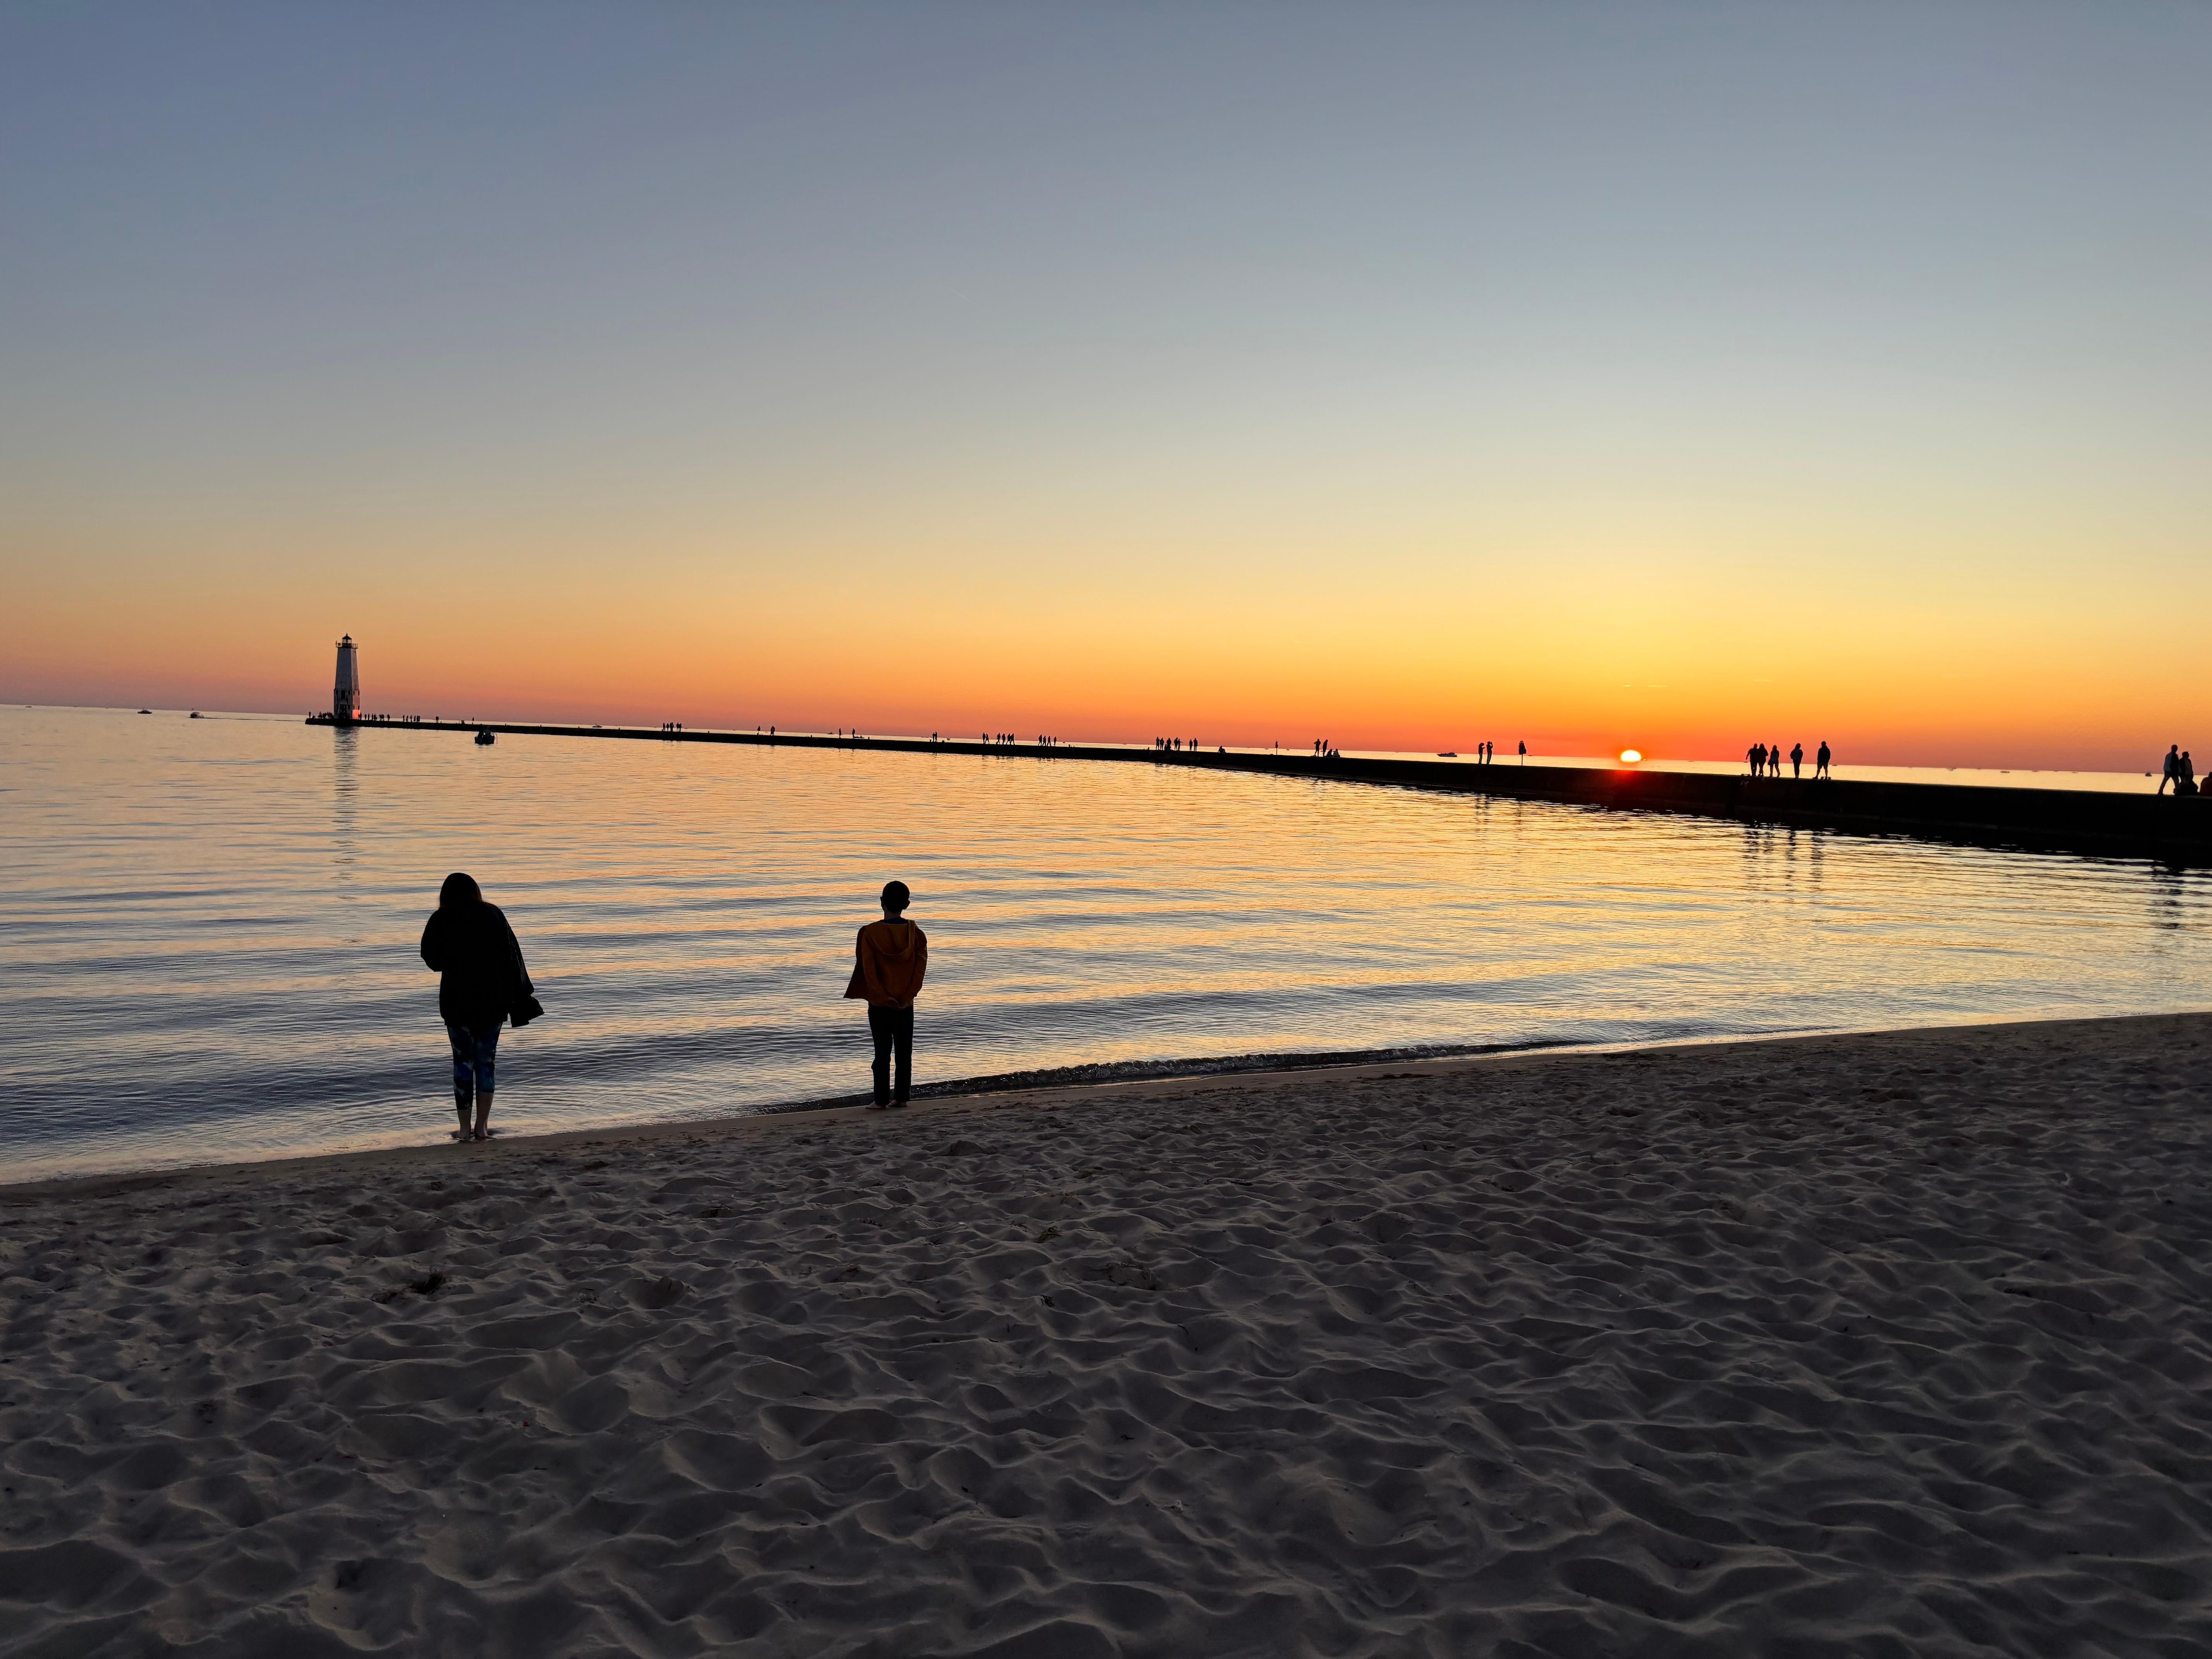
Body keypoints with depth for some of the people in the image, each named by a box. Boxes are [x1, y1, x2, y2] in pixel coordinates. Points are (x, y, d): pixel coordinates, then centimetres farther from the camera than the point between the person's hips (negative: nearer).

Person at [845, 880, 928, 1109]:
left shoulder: (870, 933, -10)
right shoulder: (916, 934, -2)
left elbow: (869, 971, -13)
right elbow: (920, 970, -7)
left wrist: (883, 998, -9)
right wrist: (906, 998, -7)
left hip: (879, 1004, -2)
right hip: (906, 1005, 2)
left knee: (883, 1052, 2)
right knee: (905, 1052, 9)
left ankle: (881, 1100, 2)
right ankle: (901, 1097, 12)